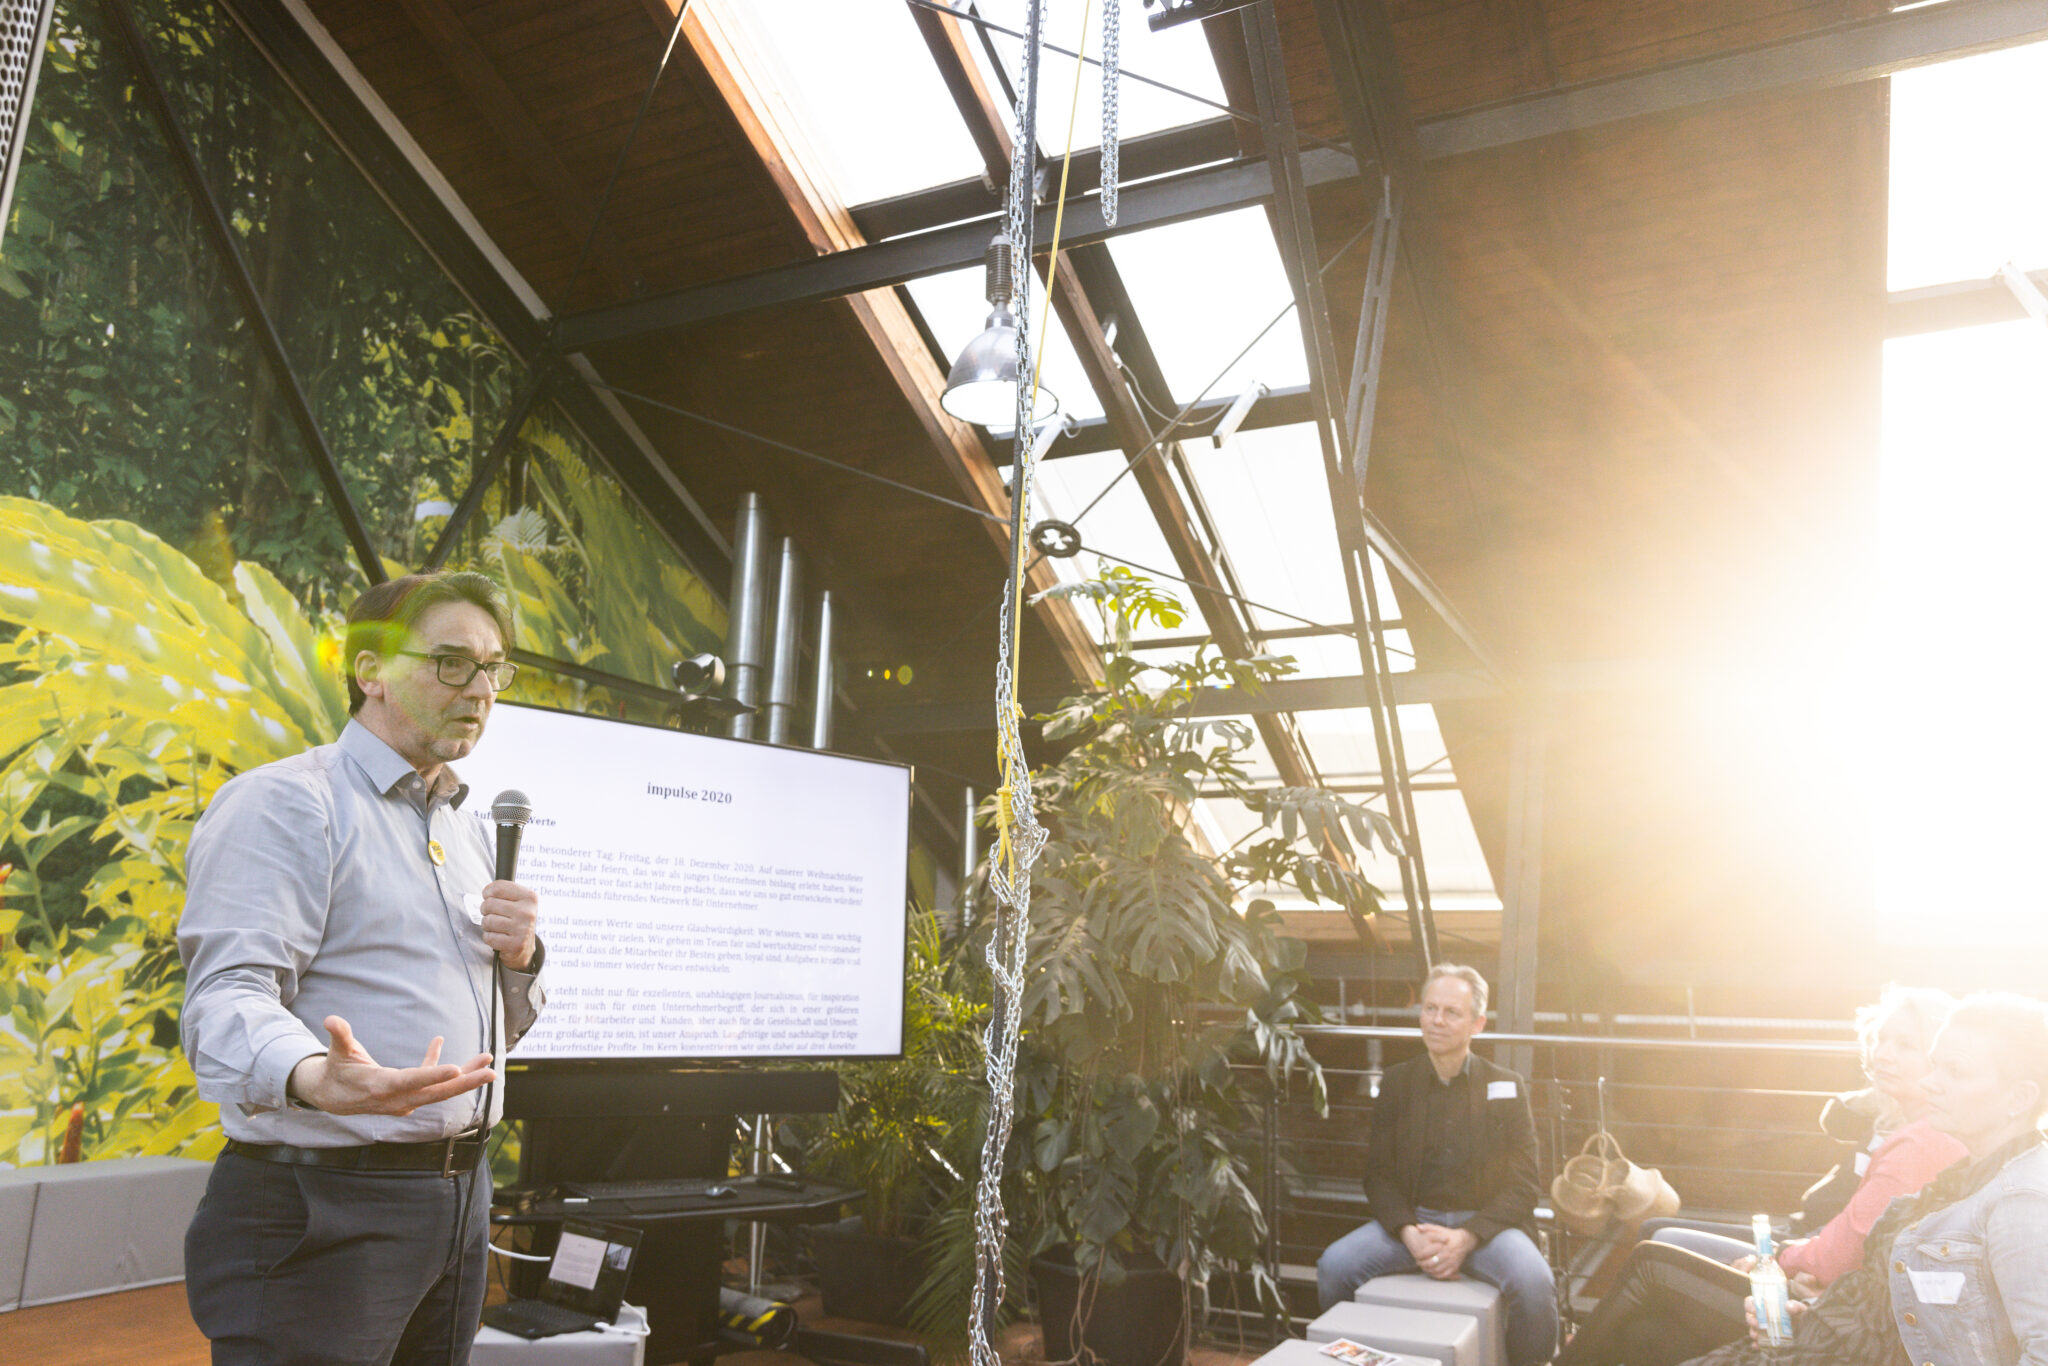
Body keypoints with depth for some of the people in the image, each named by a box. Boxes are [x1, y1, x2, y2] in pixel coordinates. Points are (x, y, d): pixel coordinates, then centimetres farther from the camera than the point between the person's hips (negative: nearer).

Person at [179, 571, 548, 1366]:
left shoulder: (467, 825, 15)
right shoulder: (283, 803, -10)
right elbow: (227, 997, -22)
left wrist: (519, 958, -2)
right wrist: (312, 1079, -43)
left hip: (459, 1200, 8)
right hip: (322, 1210, -7)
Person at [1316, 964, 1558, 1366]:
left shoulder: (1508, 1088, 4)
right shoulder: (1397, 1081, 8)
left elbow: (1522, 1186, -1)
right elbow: (1377, 1174, 6)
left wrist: (1466, 1238, -16)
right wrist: (1410, 1234, -14)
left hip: (1485, 1223, -1)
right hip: (1412, 1218, 1)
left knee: (1533, 1283, -31)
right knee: (1334, 1265, -22)